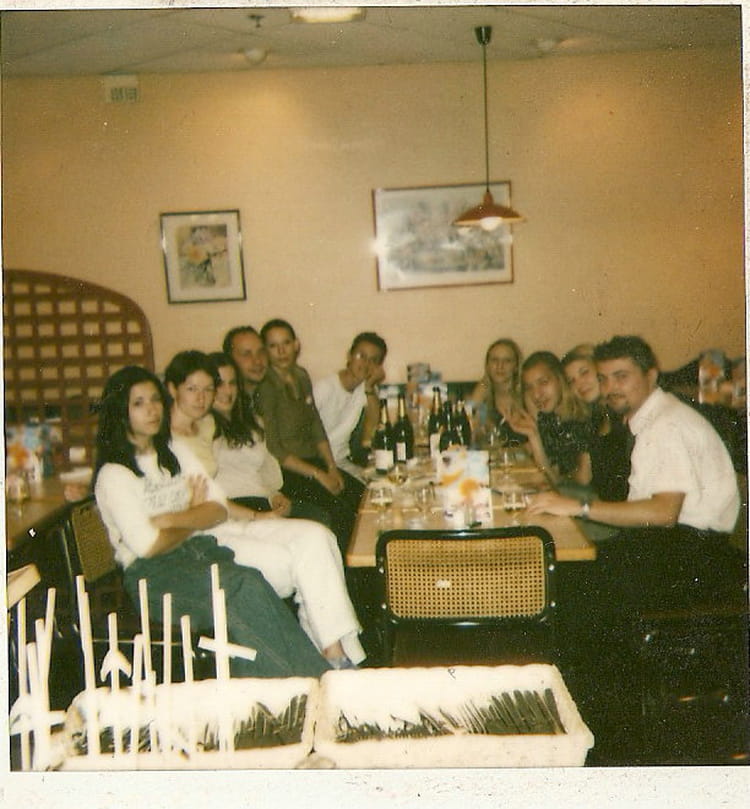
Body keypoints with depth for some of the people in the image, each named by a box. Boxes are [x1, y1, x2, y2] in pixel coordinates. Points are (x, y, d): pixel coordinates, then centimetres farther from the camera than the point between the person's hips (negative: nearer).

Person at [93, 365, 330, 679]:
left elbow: (219, 509, 9)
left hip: (200, 551, 5)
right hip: (154, 574, -5)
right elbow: (147, 545, -12)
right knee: (244, 586, -32)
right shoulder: (113, 475, -3)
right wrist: (195, 518, 3)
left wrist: (172, 519, -9)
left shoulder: (176, 454, 17)